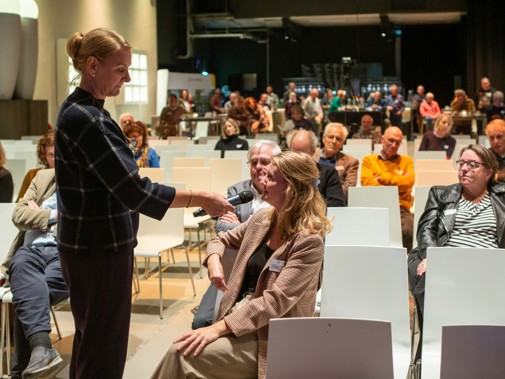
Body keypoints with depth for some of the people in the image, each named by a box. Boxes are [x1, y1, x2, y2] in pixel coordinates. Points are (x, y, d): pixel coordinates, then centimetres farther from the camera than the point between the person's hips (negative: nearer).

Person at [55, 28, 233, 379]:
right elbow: (134, 191, -25)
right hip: (100, 247, -10)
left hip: (90, 244, 10)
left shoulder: (81, 110, 9)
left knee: (91, 339, 20)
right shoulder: (84, 118, -22)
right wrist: (200, 198, -19)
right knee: (105, 348, 0)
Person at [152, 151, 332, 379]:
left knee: (183, 355, -23)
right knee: (179, 351, -17)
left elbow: (277, 300, -23)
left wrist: (219, 328, -28)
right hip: (241, 317, 6)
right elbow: (221, 239, 21)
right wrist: (214, 260, -3)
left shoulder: (308, 241, -17)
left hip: (271, 340, -6)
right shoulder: (261, 220, 5)